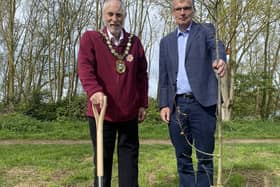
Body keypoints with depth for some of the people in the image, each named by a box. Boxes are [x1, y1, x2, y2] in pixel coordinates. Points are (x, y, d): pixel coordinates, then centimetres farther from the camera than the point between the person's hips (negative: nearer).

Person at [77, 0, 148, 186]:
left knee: (129, 154, 8)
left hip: (129, 112, 3)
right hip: (101, 110, -3)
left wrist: (143, 103, 8)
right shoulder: (90, 38, 0)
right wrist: (94, 90, -31)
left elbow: (142, 75, 11)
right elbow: (85, 68, -14)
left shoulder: (134, 42, 10)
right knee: (103, 157, 8)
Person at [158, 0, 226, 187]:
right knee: (182, 158, 9)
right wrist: (163, 105, 2)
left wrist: (220, 59, -40)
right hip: (176, 106, 4)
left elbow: (216, 46, -17)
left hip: (202, 103, -3)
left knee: (205, 157, 1)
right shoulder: (166, 41, 17)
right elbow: (163, 77, 14)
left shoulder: (206, 30, 6)